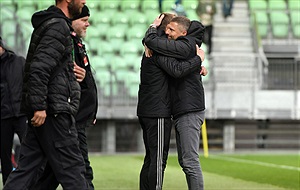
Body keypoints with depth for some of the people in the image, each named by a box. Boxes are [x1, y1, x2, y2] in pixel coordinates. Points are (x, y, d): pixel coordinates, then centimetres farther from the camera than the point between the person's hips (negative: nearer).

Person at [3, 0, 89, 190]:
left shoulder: (51, 24, 18)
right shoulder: (58, 26, -13)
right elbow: (40, 68, -22)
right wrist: (39, 106, -23)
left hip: (42, 112, 10)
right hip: (55, 110, -10)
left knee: (27, 166, 8)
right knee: (72, 167, -5)